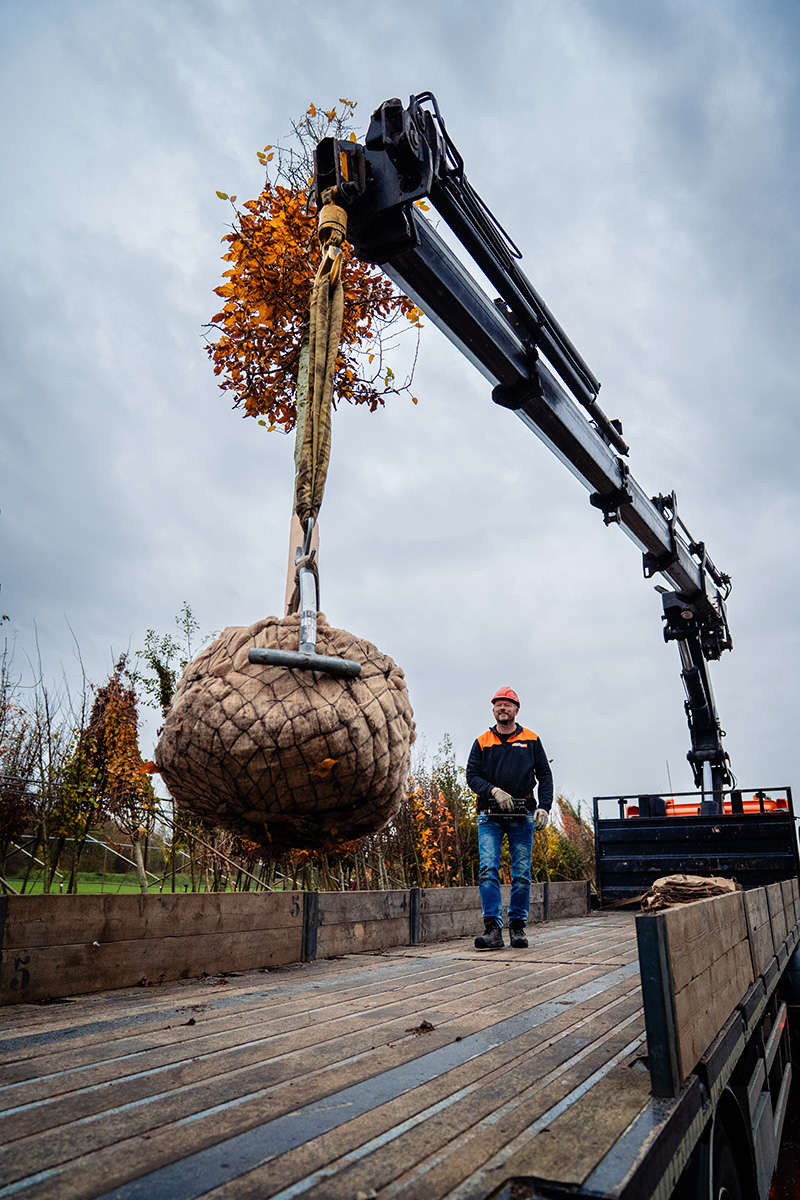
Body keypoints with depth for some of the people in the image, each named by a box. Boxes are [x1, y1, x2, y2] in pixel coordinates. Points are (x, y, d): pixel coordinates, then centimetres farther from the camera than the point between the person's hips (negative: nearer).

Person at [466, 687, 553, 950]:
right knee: (488, 869, -11)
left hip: (523, 816, 0)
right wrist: (494, 791, -13)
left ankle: (518, 927, 13)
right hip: (490, 816, 0)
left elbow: (544, 775, 8)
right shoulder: (482, 742, 10)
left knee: (521, 873, 2)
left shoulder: (531, 740, 10)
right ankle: (493, 929, -10)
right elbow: (472, 775, 4)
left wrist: (544, 807, -4)